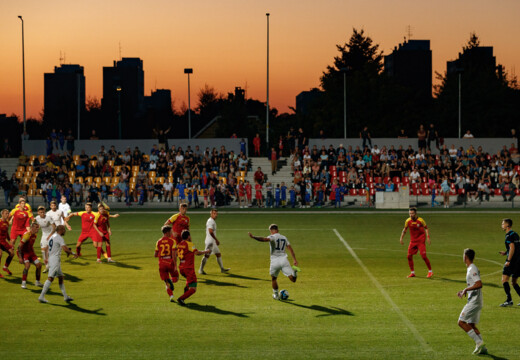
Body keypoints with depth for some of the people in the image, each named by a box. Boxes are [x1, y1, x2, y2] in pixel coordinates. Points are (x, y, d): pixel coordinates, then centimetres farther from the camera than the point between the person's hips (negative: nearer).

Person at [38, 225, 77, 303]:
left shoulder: (52, 237, 17)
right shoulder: (59, 238, -12)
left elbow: (46, 248, 24)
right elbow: (65, 248, -23)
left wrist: (47, 258, 28)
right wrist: (73, 253, -12)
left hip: (51, 258, 10)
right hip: (55, 259, -10)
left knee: (61, 277, 14)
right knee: (50, 278, -12)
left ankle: (65, 296, 18)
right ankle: (41, 296, -15)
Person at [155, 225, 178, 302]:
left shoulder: (158, 242, 5)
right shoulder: (172, 241, -5)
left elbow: (156, 255, 8)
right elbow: (174, 254, -13)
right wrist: (175, 265, -13)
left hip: (162, 264, 3)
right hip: (170, 262, -3)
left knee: (166, 283, 10)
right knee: (175, 278, 16)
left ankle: (171, 296, -7)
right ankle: (170, 281, -20)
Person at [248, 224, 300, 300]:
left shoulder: (272, 237, -3)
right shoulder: (284, 238, 16)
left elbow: (264, 239, -24)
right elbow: (290, 249, 12)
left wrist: (253, 237, -32)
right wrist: (294, 260, 12)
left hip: (275, 261, -3)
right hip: (284, 259, 3)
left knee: (273, 278, 21)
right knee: (293, 279, -3)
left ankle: (276, 294, 29)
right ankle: (294, 271, -32)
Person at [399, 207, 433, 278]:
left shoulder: (420, 220, -12)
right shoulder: (408, 221, -3)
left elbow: (426, 228, -1)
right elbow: (405, 229, 13)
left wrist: (428, 237, -11)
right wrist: (401, 238, 10)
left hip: (421, 241, -4)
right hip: (412, 241, 4)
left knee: (424, 256, -12)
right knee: (409, 256, -2)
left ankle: (430, 271, 2)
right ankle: (412, 272, 12)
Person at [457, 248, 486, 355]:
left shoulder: (472, 269, -15)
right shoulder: (471, 268, 15)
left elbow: (479, 284, -27)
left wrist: (466, 289, -21)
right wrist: (464, 291, 18)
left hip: (474, 301, -10)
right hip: (475, 301, 10)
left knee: (461, 322, -9)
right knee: (471, 325, 13)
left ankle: (479, 342, -11)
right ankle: (482, 347, 10)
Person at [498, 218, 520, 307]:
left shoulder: (509, 235, -11)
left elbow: (512, 248, -20)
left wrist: (508, 261, -21)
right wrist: (506, 253, 19)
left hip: (512, 260, -9)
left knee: (504, 279, -9)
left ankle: (509, 300, -16)